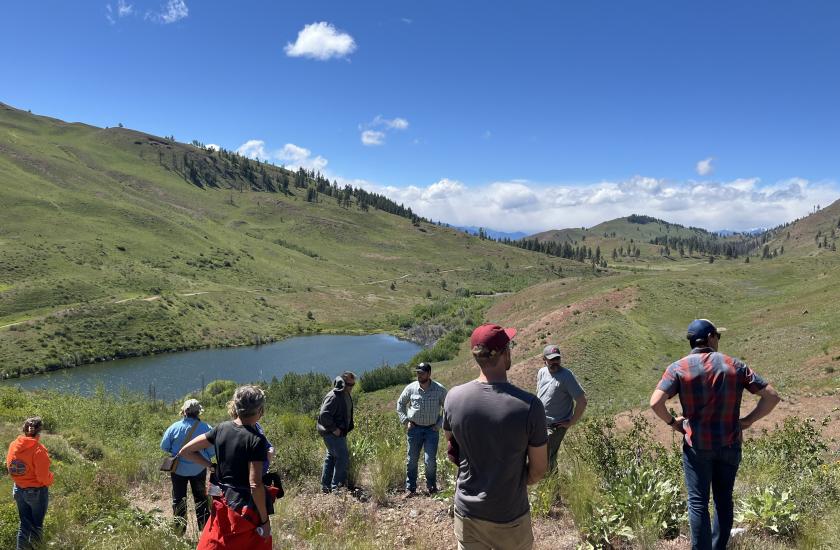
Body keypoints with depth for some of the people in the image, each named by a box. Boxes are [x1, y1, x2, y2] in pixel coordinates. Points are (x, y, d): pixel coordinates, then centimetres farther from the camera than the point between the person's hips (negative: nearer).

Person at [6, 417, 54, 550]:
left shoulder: (13, 446, -6)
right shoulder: (38, 449, -24)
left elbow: (10, 467, 6)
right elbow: (43, 476, -22)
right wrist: (50, 479, -1)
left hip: (18, 490, 5)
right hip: (37, 491, -5)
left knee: (24, 523, 20)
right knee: (37, 524, 15)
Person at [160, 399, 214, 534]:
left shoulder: (175, 427, -15)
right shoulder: (205, 428, -17)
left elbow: (164, 446, -5)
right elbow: (211, 451, -11)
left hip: (178, 469, 0)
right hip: (199, 469, 0)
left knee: (178, 499, 15)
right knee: (200, 498, 17)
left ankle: (179, 529, 20)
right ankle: (204, 527, 20)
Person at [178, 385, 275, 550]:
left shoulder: (221, 429, 0)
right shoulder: (256, 440, -18)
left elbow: (185, 451, 6)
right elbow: (255, 484, -21)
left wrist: (212, 467, 11)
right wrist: (264, 520, -13)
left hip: (221, 506, 6)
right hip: (246, 510, -6)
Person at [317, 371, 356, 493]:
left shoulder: (346, 396, 11)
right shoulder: (333, 397, -21)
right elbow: (324, 415, -26)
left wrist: (349, 428, 15)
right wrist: (333, 429, -22)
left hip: (340, 432, 10)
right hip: (332, 433, -10)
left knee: (331, 457, 15)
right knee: (343, 457, -10)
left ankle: (325, 485, 23)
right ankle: (337, 485, -3)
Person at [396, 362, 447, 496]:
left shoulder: (440, 389, -8)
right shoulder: (411, 388, -4)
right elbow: (400, 404, 12)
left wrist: (440, 424, -2)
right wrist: (405, 421, 4)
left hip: (432, 429, -2)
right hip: (414, 428, 2)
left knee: (430, 461, -4)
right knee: (411, 460, 7)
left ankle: (431, 486, 18)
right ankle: (410, 488, 20)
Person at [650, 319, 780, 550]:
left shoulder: (678, 368, -7)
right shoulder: (733, 365, 0)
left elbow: (655, 402, -19)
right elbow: (771, 396, -2)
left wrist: (672, 421, -2)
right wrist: (748, 420, 4)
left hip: (697, 445, -2)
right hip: (729, 444, 3)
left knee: (698, 503, 5)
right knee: (724, 500, 16)